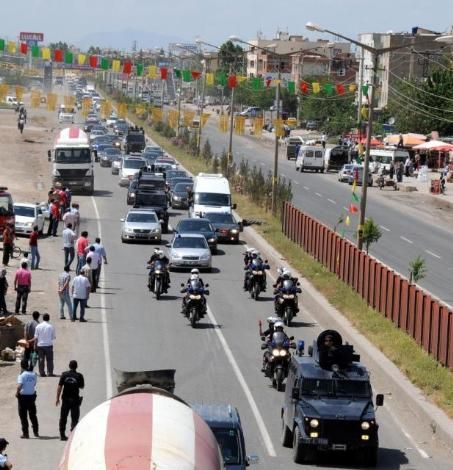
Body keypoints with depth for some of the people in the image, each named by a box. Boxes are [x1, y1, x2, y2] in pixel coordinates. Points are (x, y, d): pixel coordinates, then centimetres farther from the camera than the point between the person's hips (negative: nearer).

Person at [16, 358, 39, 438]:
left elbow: (19, 386, -26)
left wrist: (17, 393, -11)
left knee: (23, 416, 4)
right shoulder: (34, 374, -1)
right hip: (32, 395, 5)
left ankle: (25, 433, 4)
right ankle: (36, 432, 23)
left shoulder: (22, 375, -18)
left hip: (23, 396, -5)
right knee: (33, 415, 18)